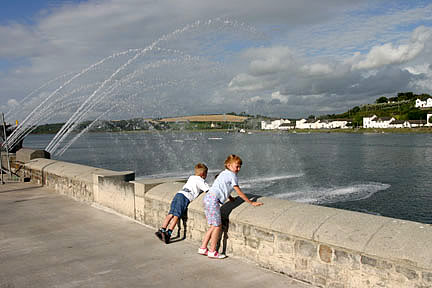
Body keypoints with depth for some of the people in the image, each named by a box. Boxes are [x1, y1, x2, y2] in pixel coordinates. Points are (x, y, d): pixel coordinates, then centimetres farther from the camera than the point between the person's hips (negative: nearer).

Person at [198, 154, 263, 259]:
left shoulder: (224, 173, 20)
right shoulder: (232, 175, -7)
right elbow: (239, 192, -7)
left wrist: (229, 197, 37)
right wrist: (251, 203, -3)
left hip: (208, 198, 10)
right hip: (213, 200, -10)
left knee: (214, 226, 15)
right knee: (217, 226, 0)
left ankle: (203, 248, 20)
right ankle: (212, 252, 7)